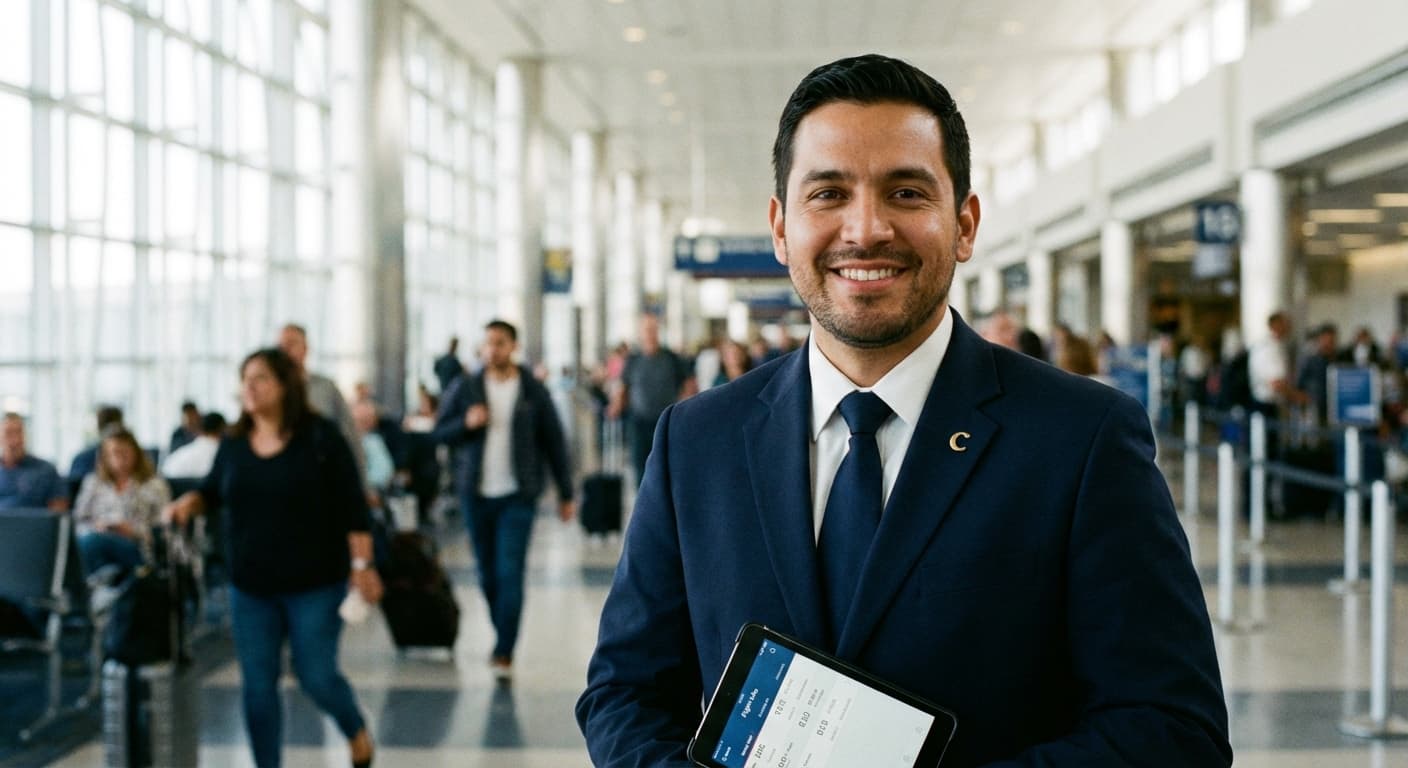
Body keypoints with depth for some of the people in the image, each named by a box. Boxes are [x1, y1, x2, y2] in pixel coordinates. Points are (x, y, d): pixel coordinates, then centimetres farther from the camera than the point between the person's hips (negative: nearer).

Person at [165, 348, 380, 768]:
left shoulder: (321, 437, -8)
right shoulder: (233, 443, 3)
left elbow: (352, 507, -8)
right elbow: (213, 491, 19)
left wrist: (362, 565, -11)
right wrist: (188, 503, -3)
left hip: (315, 583, -4)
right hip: (251, 586, 4)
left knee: (316, 675, -2)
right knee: (257, 685, 4)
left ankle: (357, 733, 28)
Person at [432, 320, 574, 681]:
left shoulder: (534, 391, 0)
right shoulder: (465, 388, 3)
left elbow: (554, 442, 5)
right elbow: (439, 432, 6)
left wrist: (566, 494, 5)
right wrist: (466, 423, -15)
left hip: (518, 495, -2)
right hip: (476, 493, 2)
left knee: (510, 574, -9)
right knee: (488, 574, 9)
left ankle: (504, 653, -8)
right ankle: (503, 635, 28)